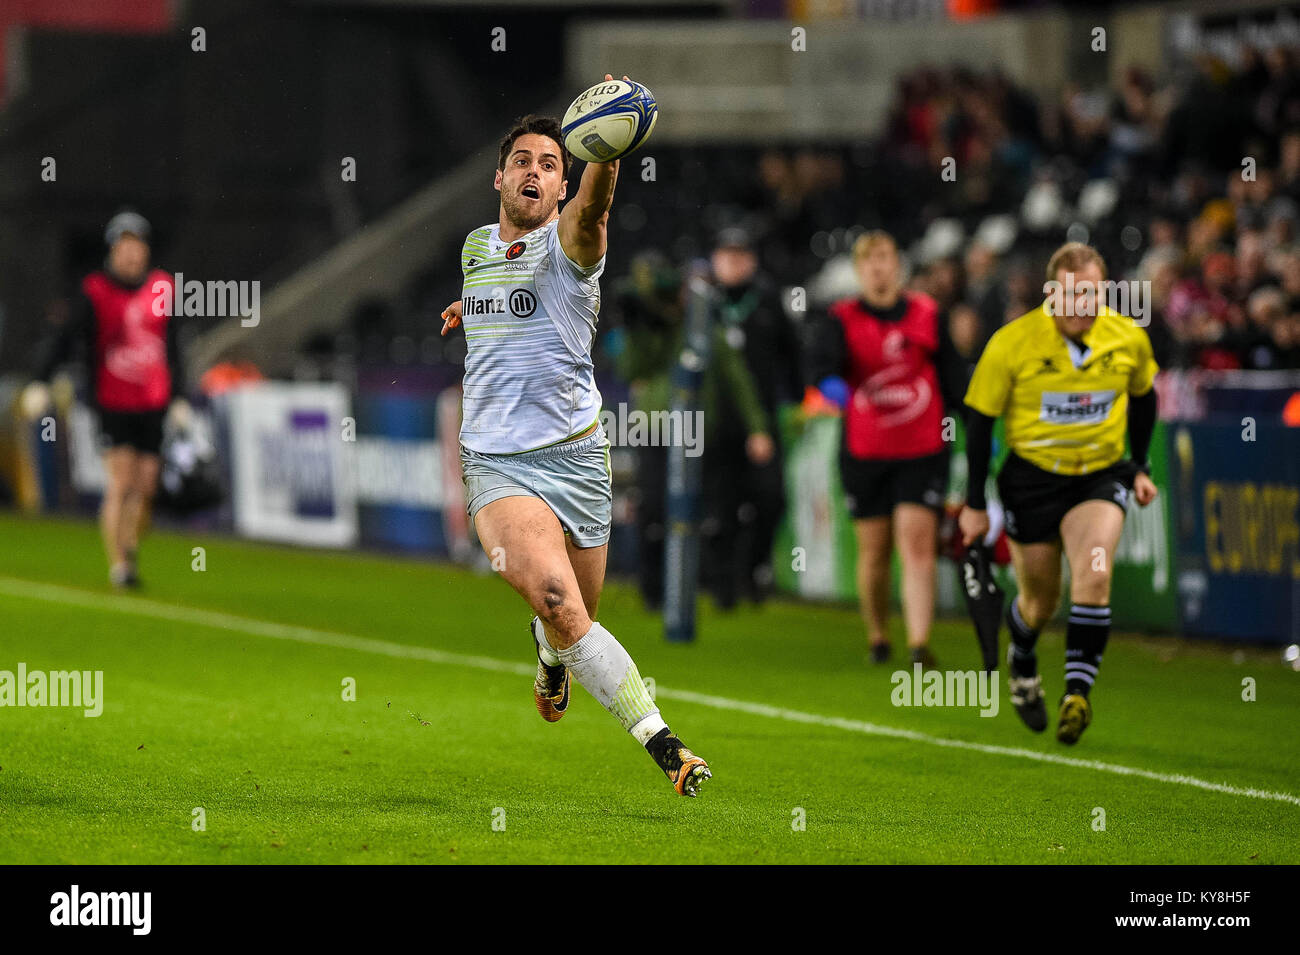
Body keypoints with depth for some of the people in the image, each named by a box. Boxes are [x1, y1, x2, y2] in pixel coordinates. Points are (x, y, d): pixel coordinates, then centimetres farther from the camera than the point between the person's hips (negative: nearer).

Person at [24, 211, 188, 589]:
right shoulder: (94, 291, -4)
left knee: (145, 487, 2)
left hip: (153, 404, 4)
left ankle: (131, 548, 21)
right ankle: (118, 565, -4)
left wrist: (178, 397, 20)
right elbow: (67, 338, -9)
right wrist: (41, 383, -20)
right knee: (120, 485, -10)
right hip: (112, 404, -4)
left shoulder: (162, 288, 8)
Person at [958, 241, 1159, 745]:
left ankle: (1078, 691, -17)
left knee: (1094, 573, -22)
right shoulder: (1012, 343, -16)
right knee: (1040, 599, 8)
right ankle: (1022, 661, 42)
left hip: (1100, 476, 1)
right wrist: (975, 503, -5)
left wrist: (1140, 467, 15)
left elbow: (1142, 398, 13)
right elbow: (979, 419, -7)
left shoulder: (1129, 339, -8)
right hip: (1032, 477, -1)